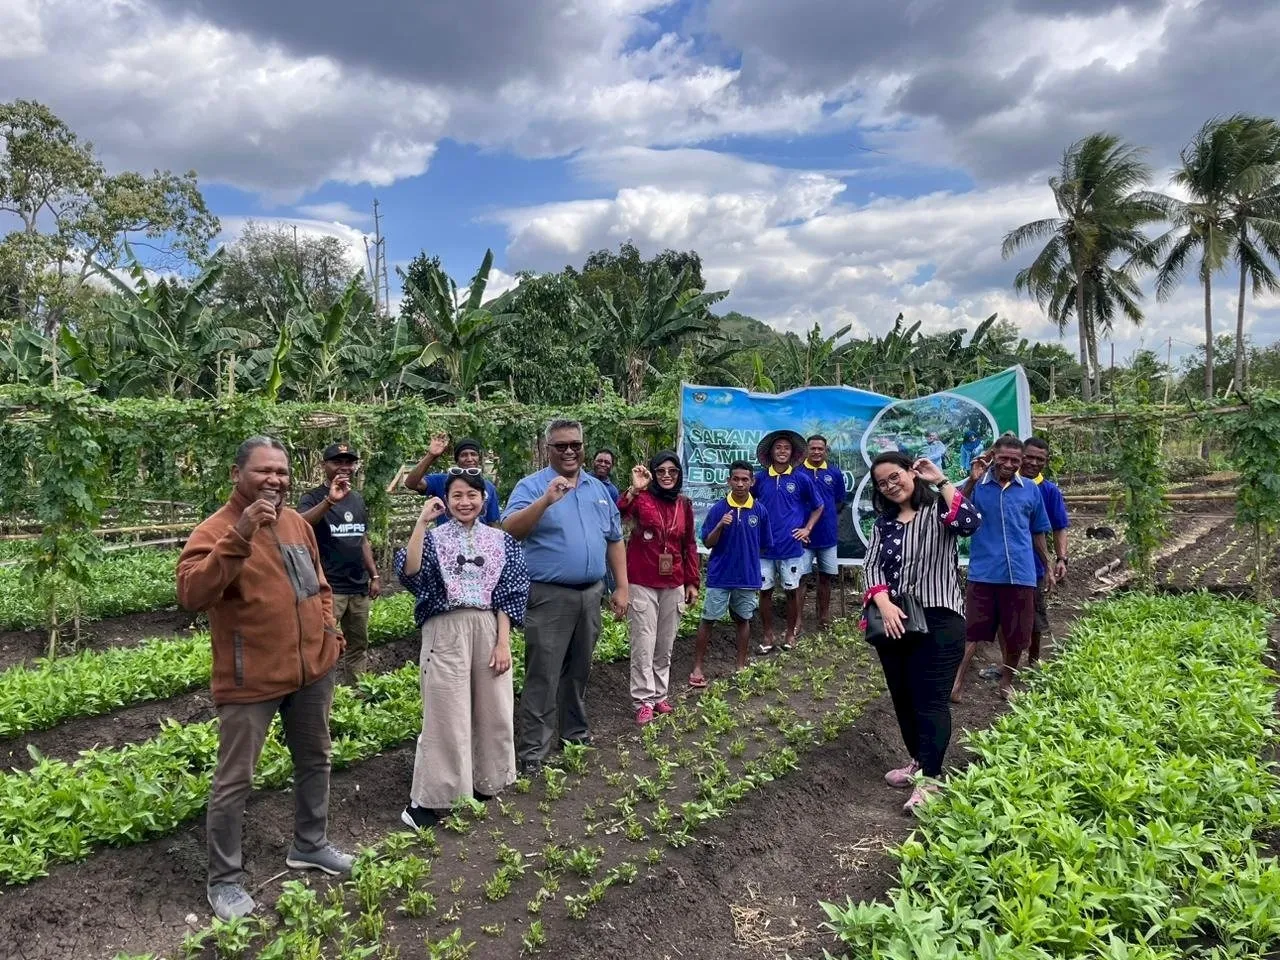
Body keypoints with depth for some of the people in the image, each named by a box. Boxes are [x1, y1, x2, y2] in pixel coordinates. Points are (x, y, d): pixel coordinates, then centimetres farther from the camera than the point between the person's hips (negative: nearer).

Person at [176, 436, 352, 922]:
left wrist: (328, 631, 8)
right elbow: (191, 594, -32)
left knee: (314, 760, 20)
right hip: (250, 680, -7)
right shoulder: (215, 530, -15)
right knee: (234, 781, 3)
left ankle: (310, 845, 40)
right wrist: (239, 536, -39)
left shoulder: (298, 523, 6)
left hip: (312, 669, 7)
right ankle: (224, 880, 21)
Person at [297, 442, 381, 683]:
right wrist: (329, 501, -40)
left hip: (359, 588, 6)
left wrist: (374, 575, 14)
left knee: (358, 646, 12)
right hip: (328, 588, -6)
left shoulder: (358, 499, 13)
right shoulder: (312, 497, -5)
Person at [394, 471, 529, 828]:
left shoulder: (500, 540, 7)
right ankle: (428, 799, 9)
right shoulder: (434, 537, 1)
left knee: (492, 711, 9)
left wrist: (503, 642, -3)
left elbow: (509, 594, 4)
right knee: (445, 715, -1)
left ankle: (485, 782, 29)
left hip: (488, 630, 3)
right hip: (445, 631, -3)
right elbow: (408, 573, -18)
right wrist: (421, 523, -20)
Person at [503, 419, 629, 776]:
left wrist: (622, 587, 10)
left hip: (590, 594, 6)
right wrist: (547, 500, -34)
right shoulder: (531, 486, -6)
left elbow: (614, 540, 15)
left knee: (579, 670, 18)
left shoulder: (599, 489, 11)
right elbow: (510, 530, -22)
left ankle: (575, 732, 34)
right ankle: (533, 751, 8)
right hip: (549, 596, -5)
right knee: (542, 676, -1)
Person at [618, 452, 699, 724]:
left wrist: (693, 581, 10)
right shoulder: (640, 498, -8)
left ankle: (660, 695, 26)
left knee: (665, 645, 13)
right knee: (644, 645, -1)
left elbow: (689, 545, 12)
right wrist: (633, 490, -38)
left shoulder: (684, 505, 7)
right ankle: (643, 701, 9)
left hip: (673, 585, 5)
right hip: (642, 584, -5)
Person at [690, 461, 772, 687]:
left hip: (748, 577, 2)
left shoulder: (760, 511, -2)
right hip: (719, 576, -2)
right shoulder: (718, 509, -7)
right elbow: (708, 543, -6)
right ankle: (697, 668, 10)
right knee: (707, 620, 2)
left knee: (743, 620, 13)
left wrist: (750, 565, 11)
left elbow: (763, 545, 8)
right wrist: (720, 526, -22)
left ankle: (741, 667, 26)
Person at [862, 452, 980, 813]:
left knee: (930, 699, -8)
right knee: (902, 697, 15)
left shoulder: (938, 509, -2)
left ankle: (929, 778, -6)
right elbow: (872, 565, 3)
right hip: (894, 621, 6)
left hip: (937, 620, -6)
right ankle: (918, 762, 31)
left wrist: (941, 480, -18)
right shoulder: (883, 522, 13)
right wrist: (884, 604, -14)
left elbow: (970, 523, -24)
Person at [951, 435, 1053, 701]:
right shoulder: (977, 485, -1)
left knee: (1016, 635, 12)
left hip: (1021, 574, 3)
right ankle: (956, 682, 0)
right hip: (983, 573, -2)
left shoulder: (1031, 490, 6)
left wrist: (1048, 567, 19)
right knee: (972, 631, -2)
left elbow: (1037, 533, 16)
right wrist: (971, 481, -19)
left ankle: (1007, 682, 32)